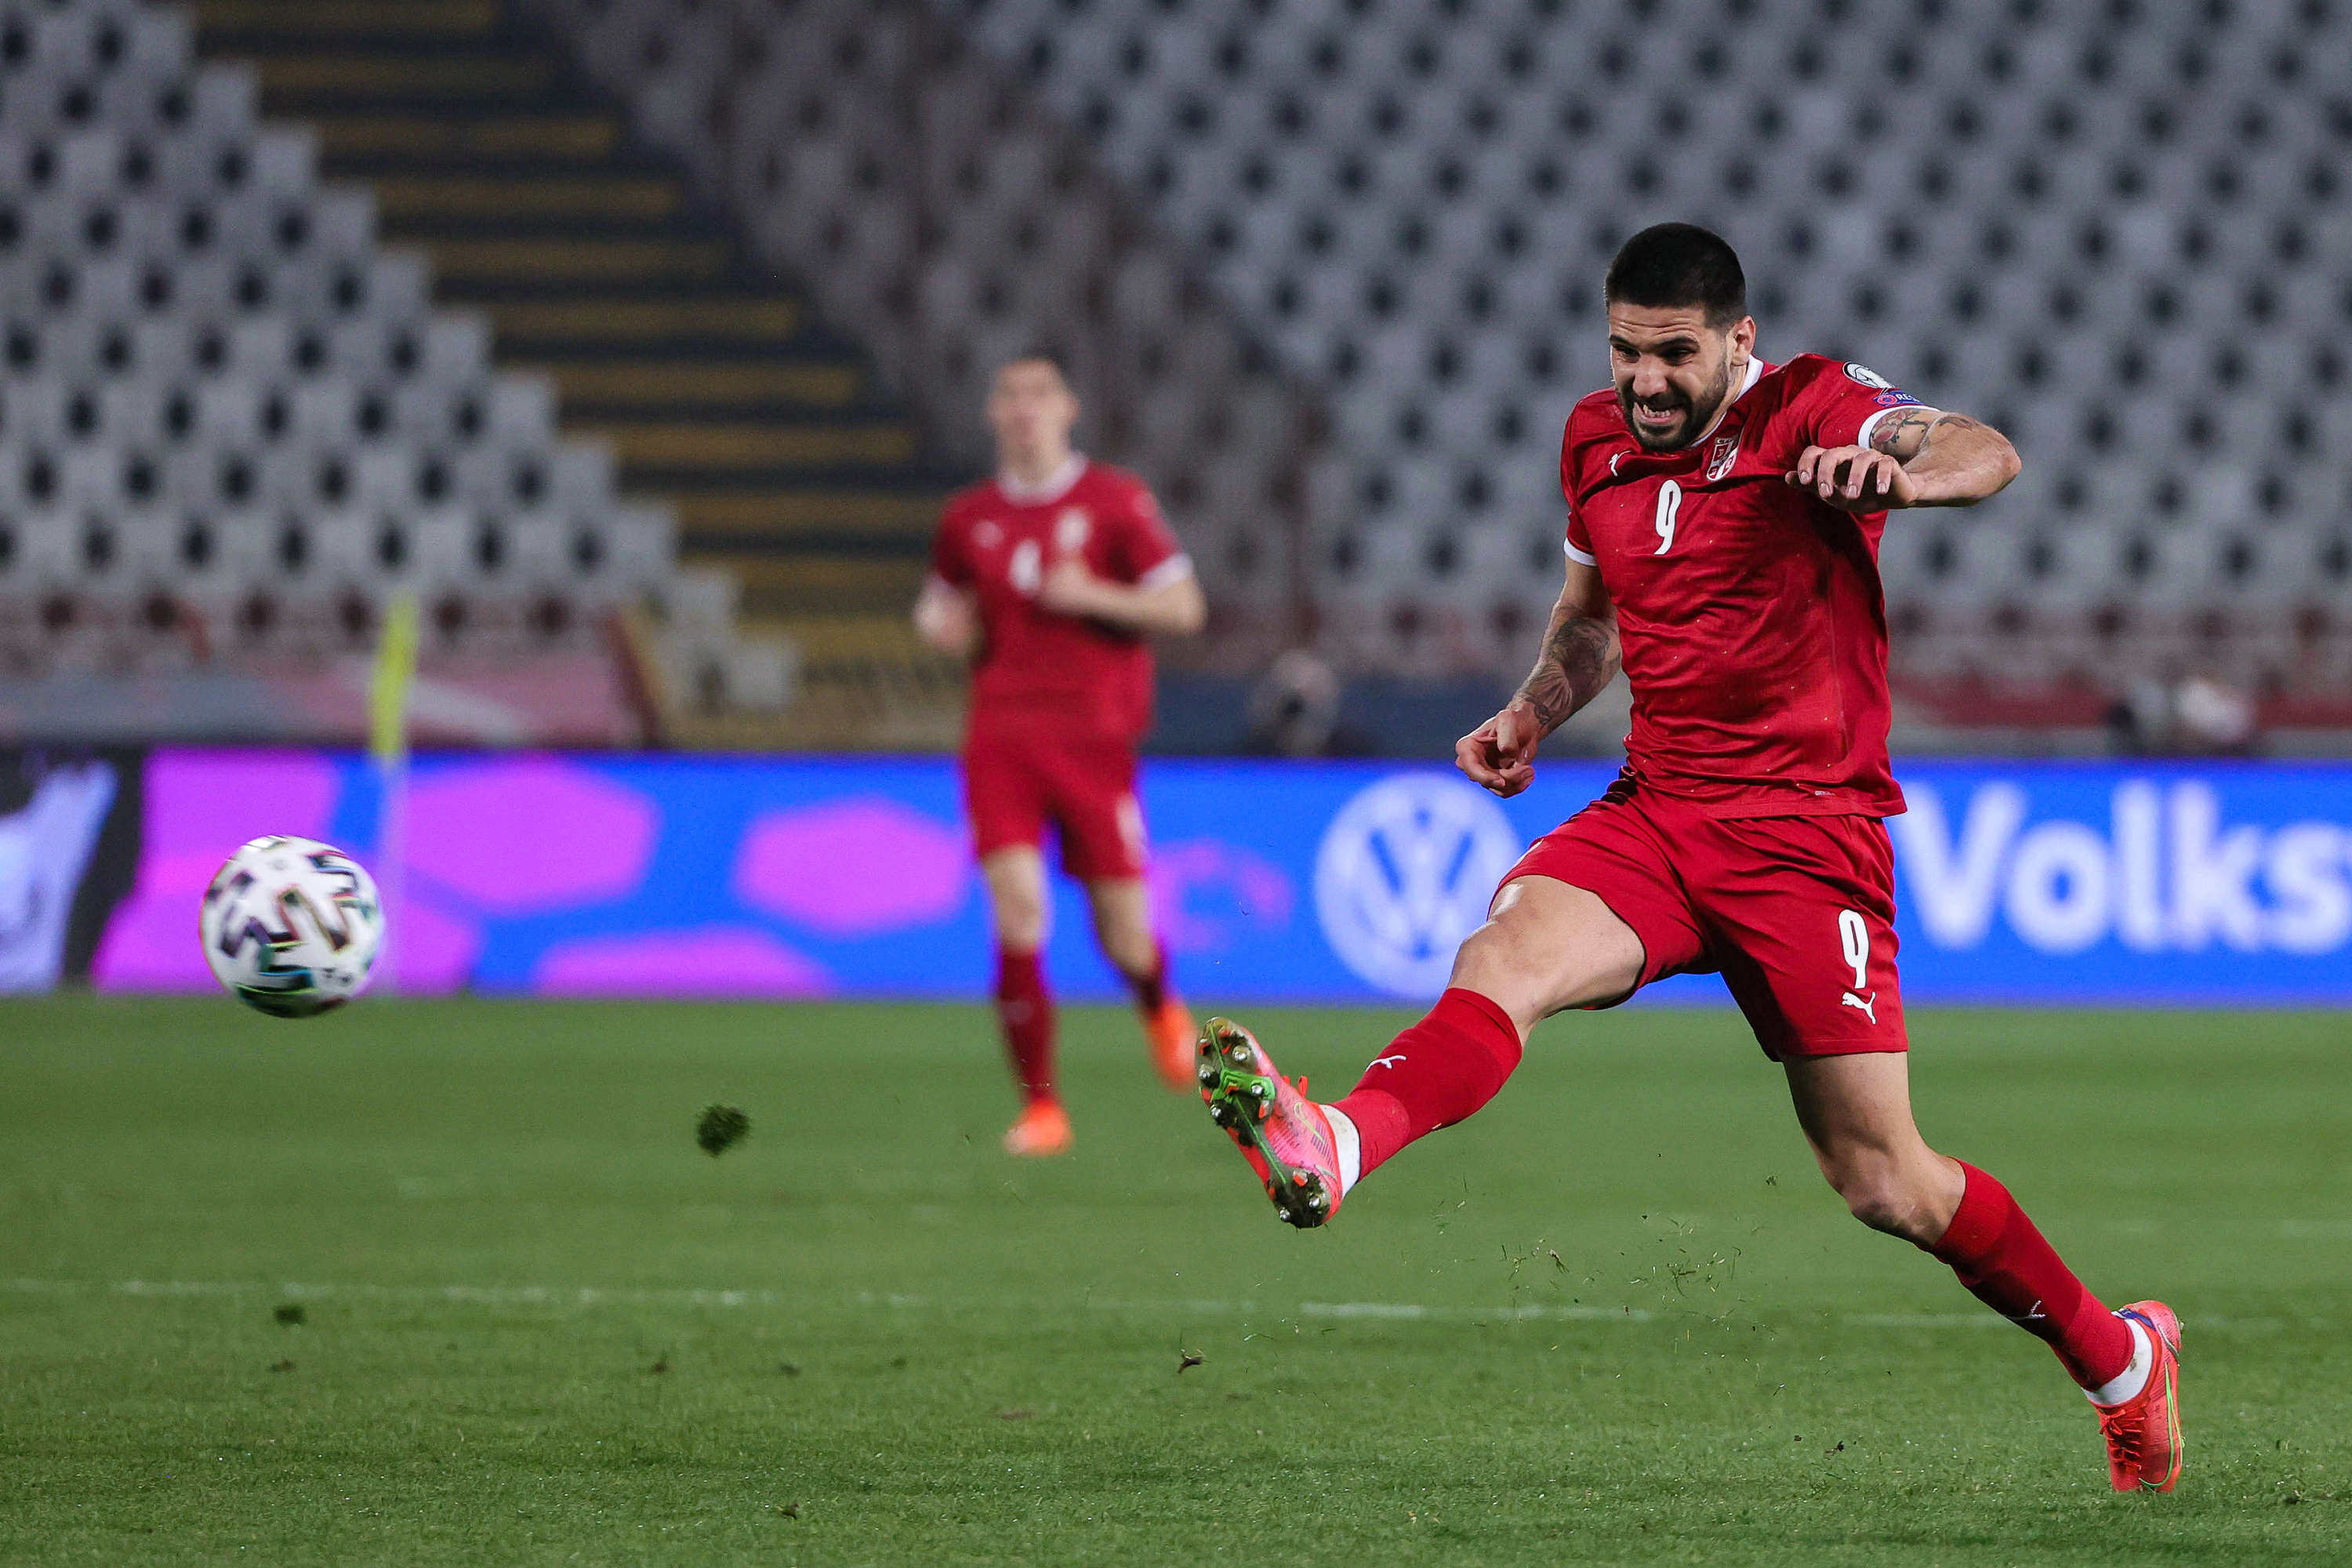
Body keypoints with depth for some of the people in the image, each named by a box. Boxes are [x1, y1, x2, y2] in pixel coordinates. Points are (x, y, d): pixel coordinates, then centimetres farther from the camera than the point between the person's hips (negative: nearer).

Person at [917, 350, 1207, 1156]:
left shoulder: (1116, 501, 0)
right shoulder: (969, 517, 10)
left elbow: (1183, 607, -1)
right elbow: (943, 609, 25)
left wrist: (1092, 596, -15)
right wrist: (944, 626, 1)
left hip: (1097, 734, -2)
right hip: (1002, 733, 2)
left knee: (1124, 936, 0)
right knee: (1017, 909, -16)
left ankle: (1160, 1009, 39)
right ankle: (1041, 1108, -9)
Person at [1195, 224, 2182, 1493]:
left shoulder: (1810, 410, -9)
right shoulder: (1594, 445, 9)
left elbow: (1985, 456, -28)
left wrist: (1898, 472, -50)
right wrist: (1534, 711, 9)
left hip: (1809, 828, -5)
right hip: (1655, 810, 5)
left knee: (1882, 1183, -3)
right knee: (1506, 952, -28)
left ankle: (2120, 1356, 20)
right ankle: (1328, 1153, -54)